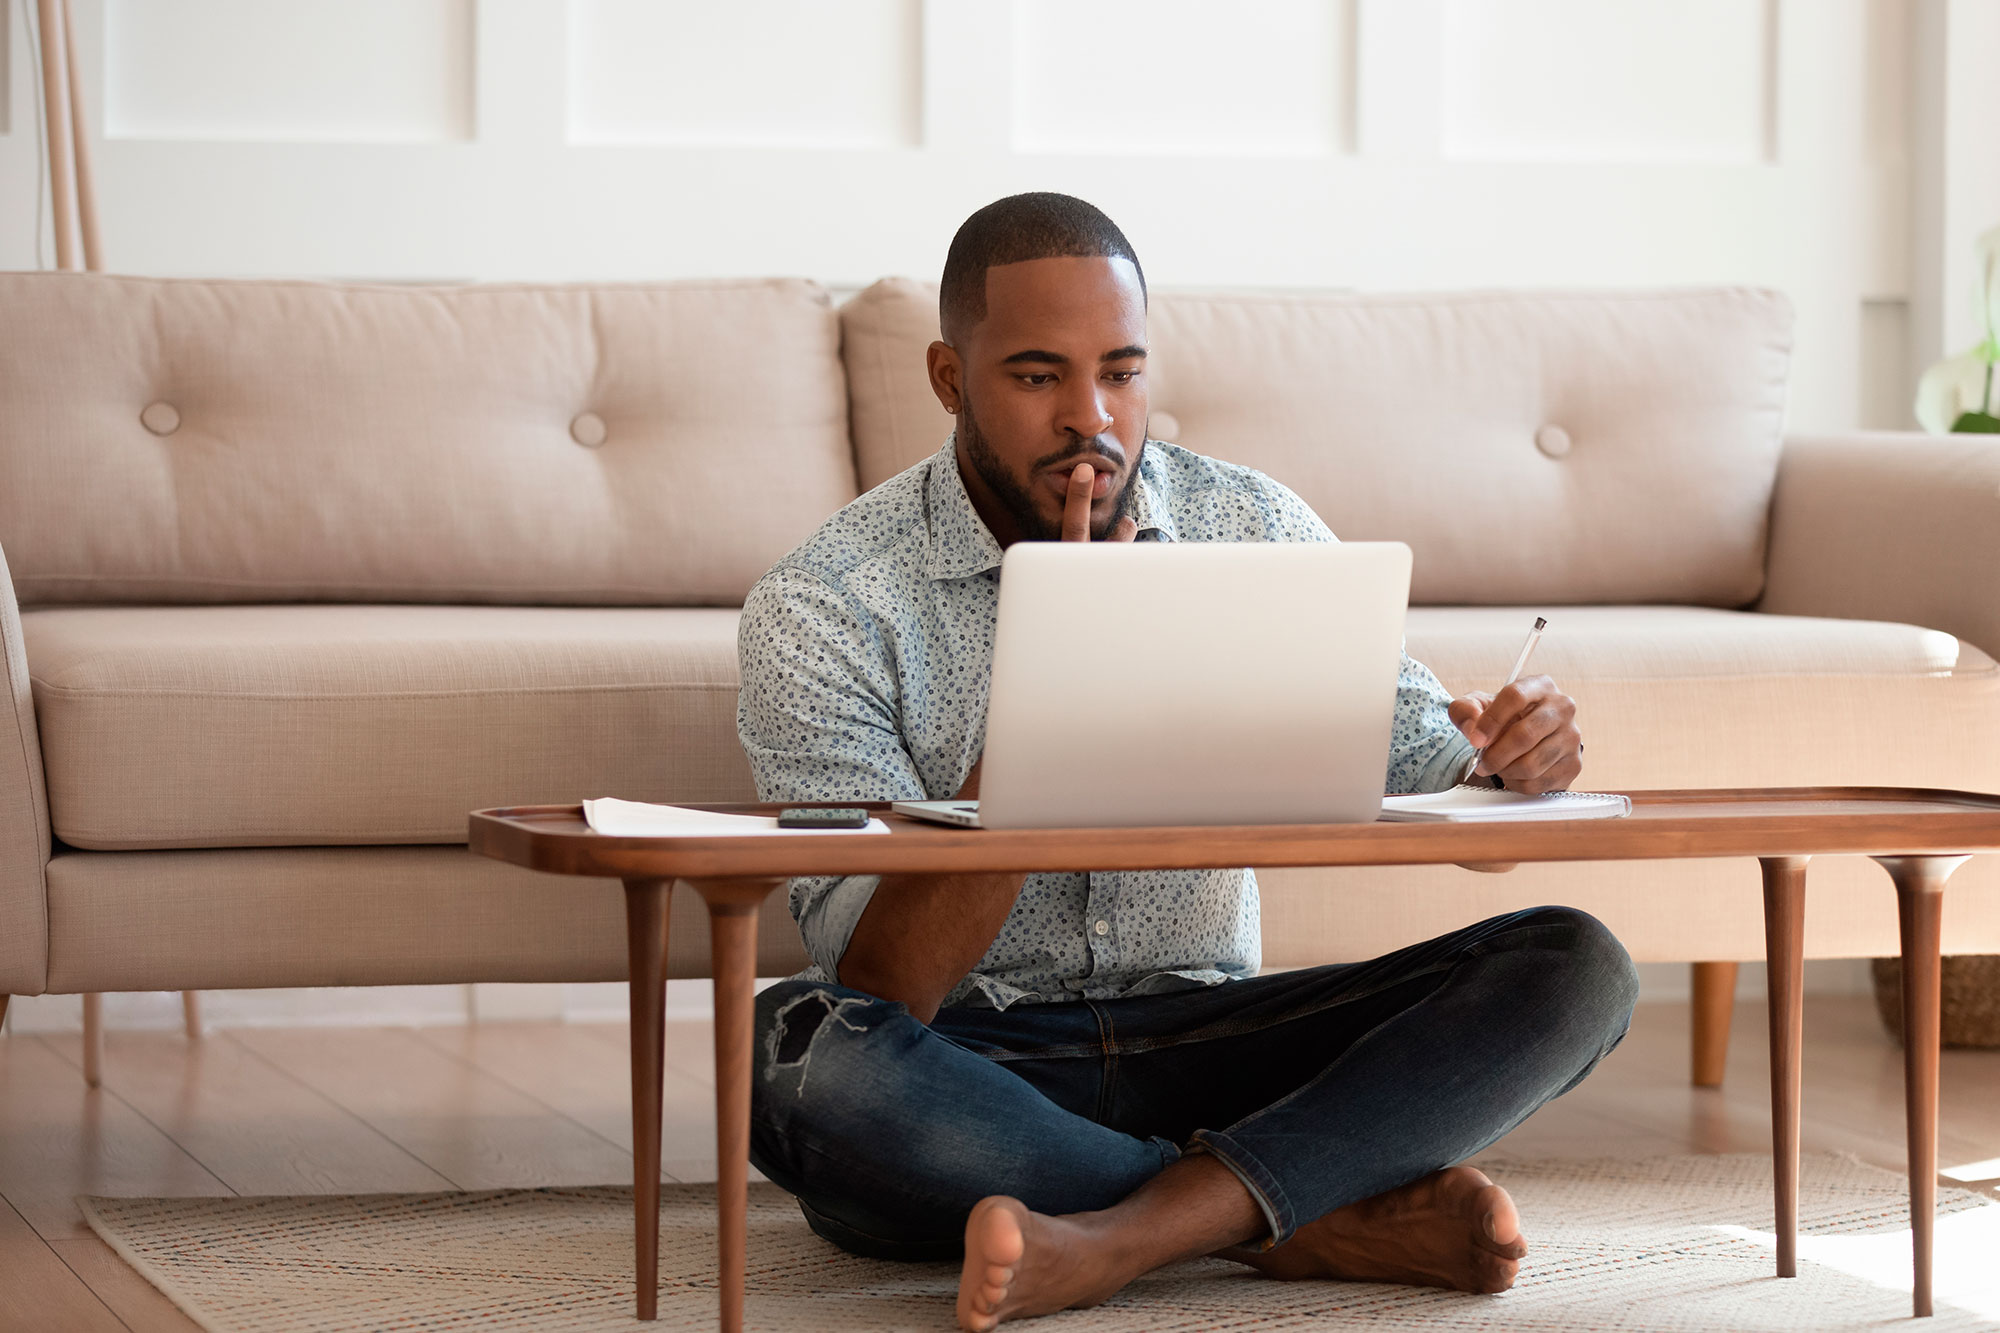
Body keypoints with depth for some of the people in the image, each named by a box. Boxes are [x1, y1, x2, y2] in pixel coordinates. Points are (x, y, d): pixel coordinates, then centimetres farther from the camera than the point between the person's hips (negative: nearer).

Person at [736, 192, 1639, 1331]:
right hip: (965, 1082, -3)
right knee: (795, 1045, -38)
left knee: (1574, 970, -17)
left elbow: (1424, 766, 6)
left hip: (1200, 1043, 3)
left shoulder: (1257, 529, 3)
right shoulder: (820, 608, -10)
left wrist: (1516, 759, -20)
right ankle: (1333, 1219, -26)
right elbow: (884, 987, -17)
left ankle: (1121, 1236, -31)